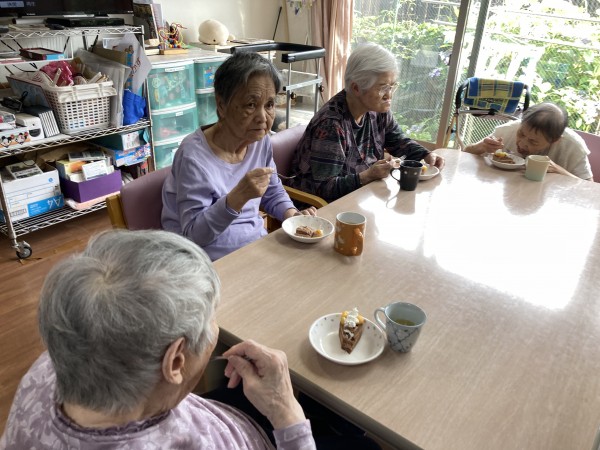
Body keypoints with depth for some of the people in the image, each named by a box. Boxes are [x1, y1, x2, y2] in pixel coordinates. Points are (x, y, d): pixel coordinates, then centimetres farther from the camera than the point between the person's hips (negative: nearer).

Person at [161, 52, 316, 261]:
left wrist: (292, 215, -6)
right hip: (213, 261, -6)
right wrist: (237, 197, -32)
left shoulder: (261, 141, -1)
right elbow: (193, 234, -18)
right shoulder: (194, 156, -20)